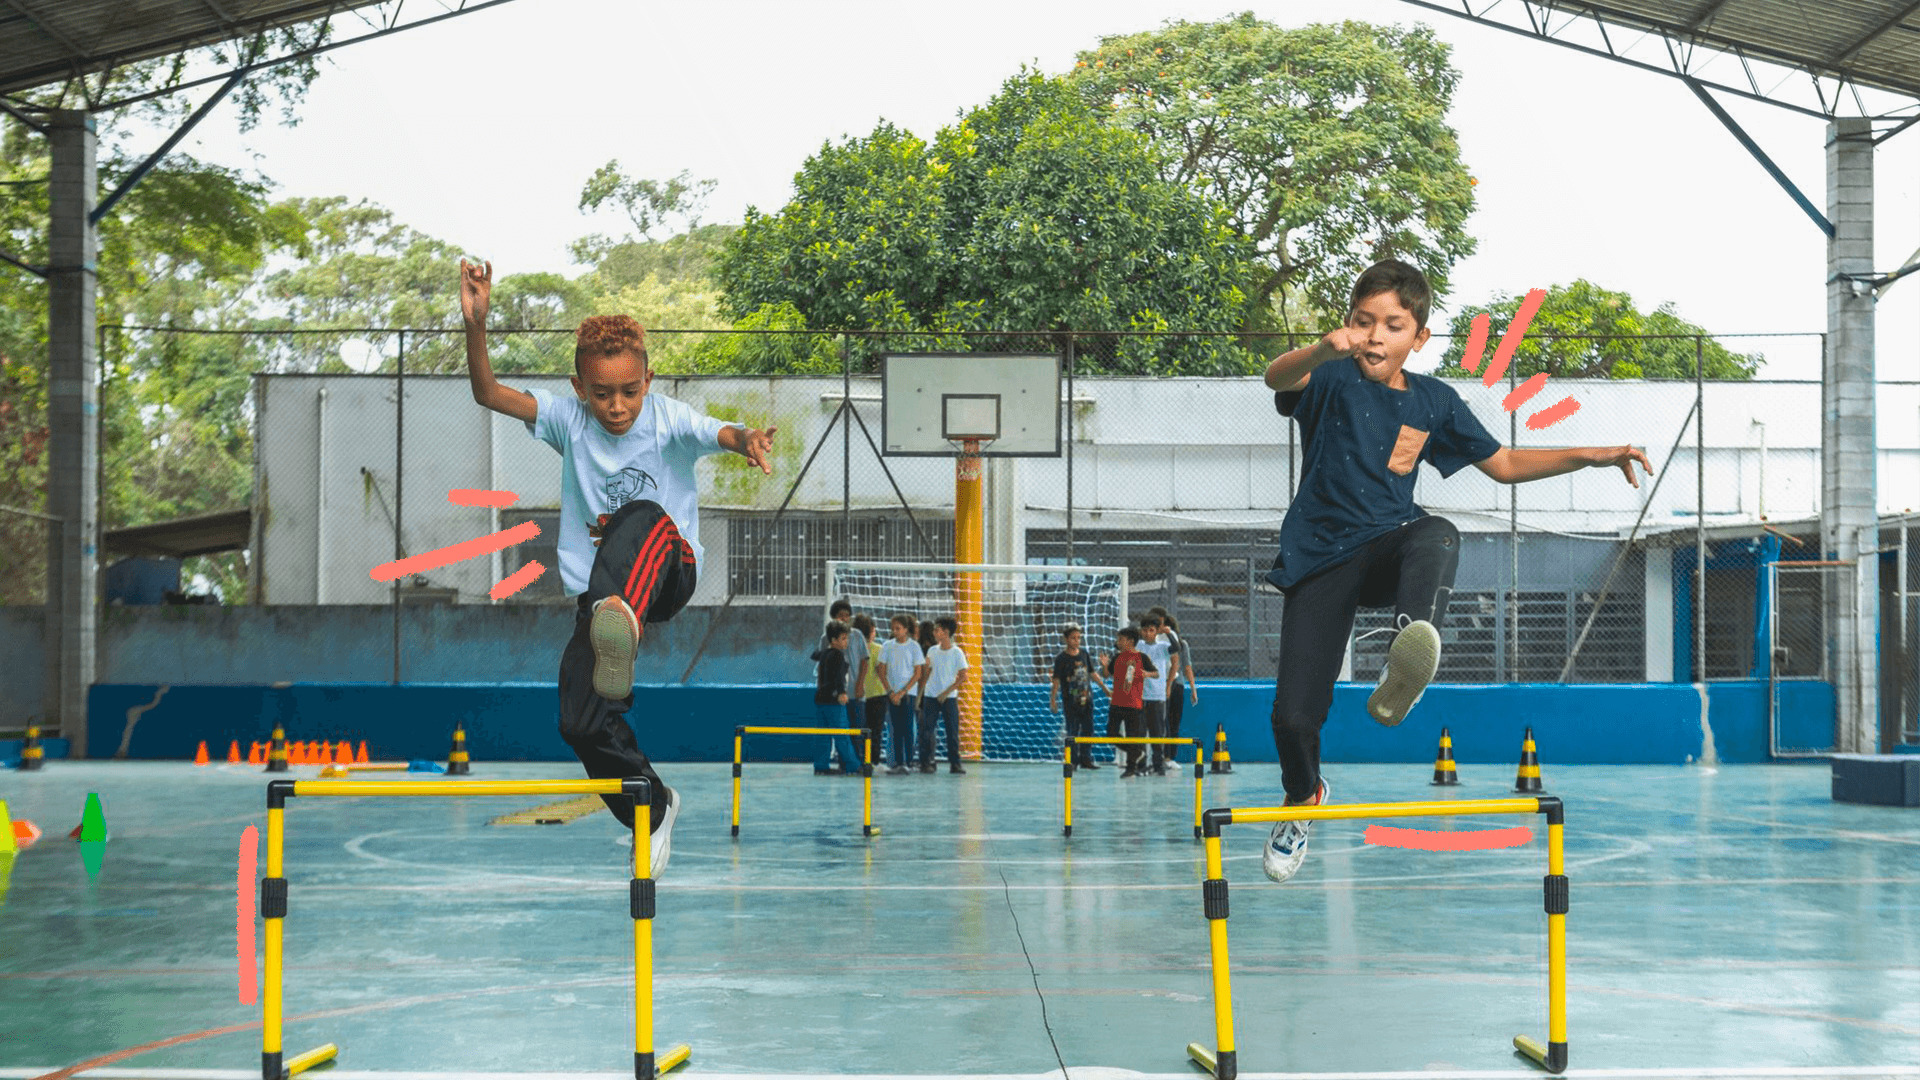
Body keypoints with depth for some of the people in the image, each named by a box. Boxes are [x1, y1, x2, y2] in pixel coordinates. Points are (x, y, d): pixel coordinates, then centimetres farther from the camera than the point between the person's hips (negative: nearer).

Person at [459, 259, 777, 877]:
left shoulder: (668, 419, -8)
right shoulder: (569, 420, -2)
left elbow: (721, 433, -28)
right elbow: (487, 394, -12)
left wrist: (747, 441, -53)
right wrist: (476, 325, -30)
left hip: (669, 574, -3)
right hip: (599, 592, 3)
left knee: (643, 516, -36)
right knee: (581, 722, -11)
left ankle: (622, 620, -68)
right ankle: (653, 808, 17)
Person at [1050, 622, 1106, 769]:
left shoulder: (1084, 654, 7)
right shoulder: (1061, 658, -7)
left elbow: (1093, 673, 17)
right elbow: (1056, 680, -9)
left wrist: (1105, 688, 20)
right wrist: (1053, 699, -15)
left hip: (1087, 698, 5)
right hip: (1070, 701, -5)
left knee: (1088, 730, 6)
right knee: (1072, 731, -1)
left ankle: (1086, 759, 14)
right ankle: (1072, 761, 8)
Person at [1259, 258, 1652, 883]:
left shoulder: (1433, 401, 10)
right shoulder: (1332, 378, -2)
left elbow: (1504, 465, 20)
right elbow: (1277, 379, -26)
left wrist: (1591, 456, 8)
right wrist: (1324, 349, -49)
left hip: (1388, 549, 2)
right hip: (1320, 559, -2)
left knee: (1436, 534, -35)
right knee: (1293, 717, -10)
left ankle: (1402, 675, -59)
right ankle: (1304, 797, 26)